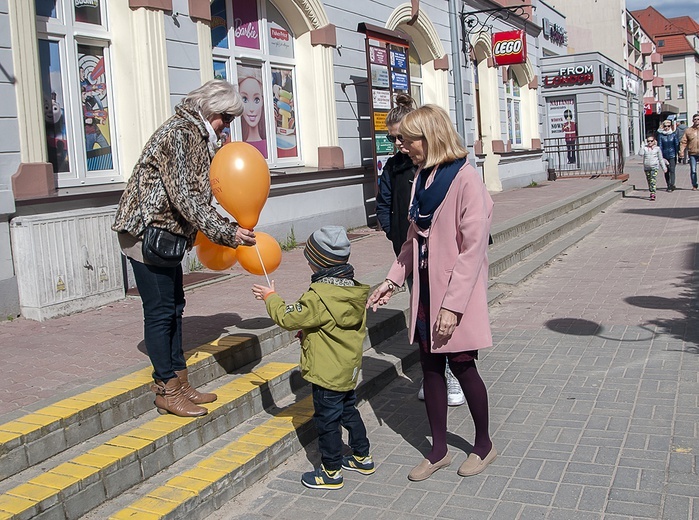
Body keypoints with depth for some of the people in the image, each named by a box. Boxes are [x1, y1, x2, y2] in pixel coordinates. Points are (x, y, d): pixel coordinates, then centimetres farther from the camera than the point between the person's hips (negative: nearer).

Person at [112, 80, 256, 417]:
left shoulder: (198, 136, 13)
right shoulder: (179, 133, -18)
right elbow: (185, 197, -25)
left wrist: (224, 231, 11)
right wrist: (225, 232, -25)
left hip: (167, 233, 10)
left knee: (173, 306, 13)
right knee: (160, 311, -4)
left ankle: (178, 383, 22)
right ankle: (167, 391, 7)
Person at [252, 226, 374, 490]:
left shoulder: (319, 296, -25)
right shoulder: (354, 290, 1)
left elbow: (289, 317, -15)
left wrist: (270, 297, 3)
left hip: (327, 374, -9)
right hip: (348, 370, 9)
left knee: (327, 421, 5)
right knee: (349, 412, 23)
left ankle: (331, 472, 17)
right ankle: (362, 458, 36)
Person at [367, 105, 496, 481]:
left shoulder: (466, 180, -16)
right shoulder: (422, 179, 9)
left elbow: (473, 248, -19)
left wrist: (453, 304, -21)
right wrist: (392, 280, 7)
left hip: (457, 295, -7)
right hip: (425, 290, 7)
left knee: (461, 365, 5)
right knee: (430, 367, 11)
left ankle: (483, 445, 28)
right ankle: (438, 450, 25)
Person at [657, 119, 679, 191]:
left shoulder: (674, 134, 2)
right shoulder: (660, 135, 0)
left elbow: (677, 145, 4)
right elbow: (660, 146, -3)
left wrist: (677, 155, -1)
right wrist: (661, 157, -10)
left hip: (672, 155, -1)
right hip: (665, 155, 1)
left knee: (672, 170, -9)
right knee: (666, 171, 9)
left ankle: (671, 185, -12)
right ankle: (668, 185, 19)